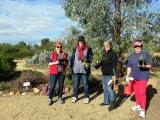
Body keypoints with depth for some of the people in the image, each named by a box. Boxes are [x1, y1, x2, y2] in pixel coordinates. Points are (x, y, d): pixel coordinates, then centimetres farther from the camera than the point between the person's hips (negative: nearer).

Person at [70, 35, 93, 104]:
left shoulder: (88, 49, 2)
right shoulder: (75, 49, 9)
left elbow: (90, 57, 3)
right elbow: (72, 58, 10)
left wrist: (88, 60, -18)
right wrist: (71, 67, 4)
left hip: (84, 69, -2)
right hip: (76, 69, 2)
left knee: (85, 83, 4)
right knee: (75, 84, 8)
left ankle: (86, 97, 14)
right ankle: (75, 97, 19)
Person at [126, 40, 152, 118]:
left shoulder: (146, 54, -2)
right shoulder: (131, 56, 10)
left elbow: (150, 65, -3)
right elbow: (129, 67, 12)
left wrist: (145, 65, -23)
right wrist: (127, 76, 9)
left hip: (143, 77, -5)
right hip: (134, 77, 5)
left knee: (142, 93, -7)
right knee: (136, 92, 13)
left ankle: (143, 109, 0)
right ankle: (138, 105, 29)